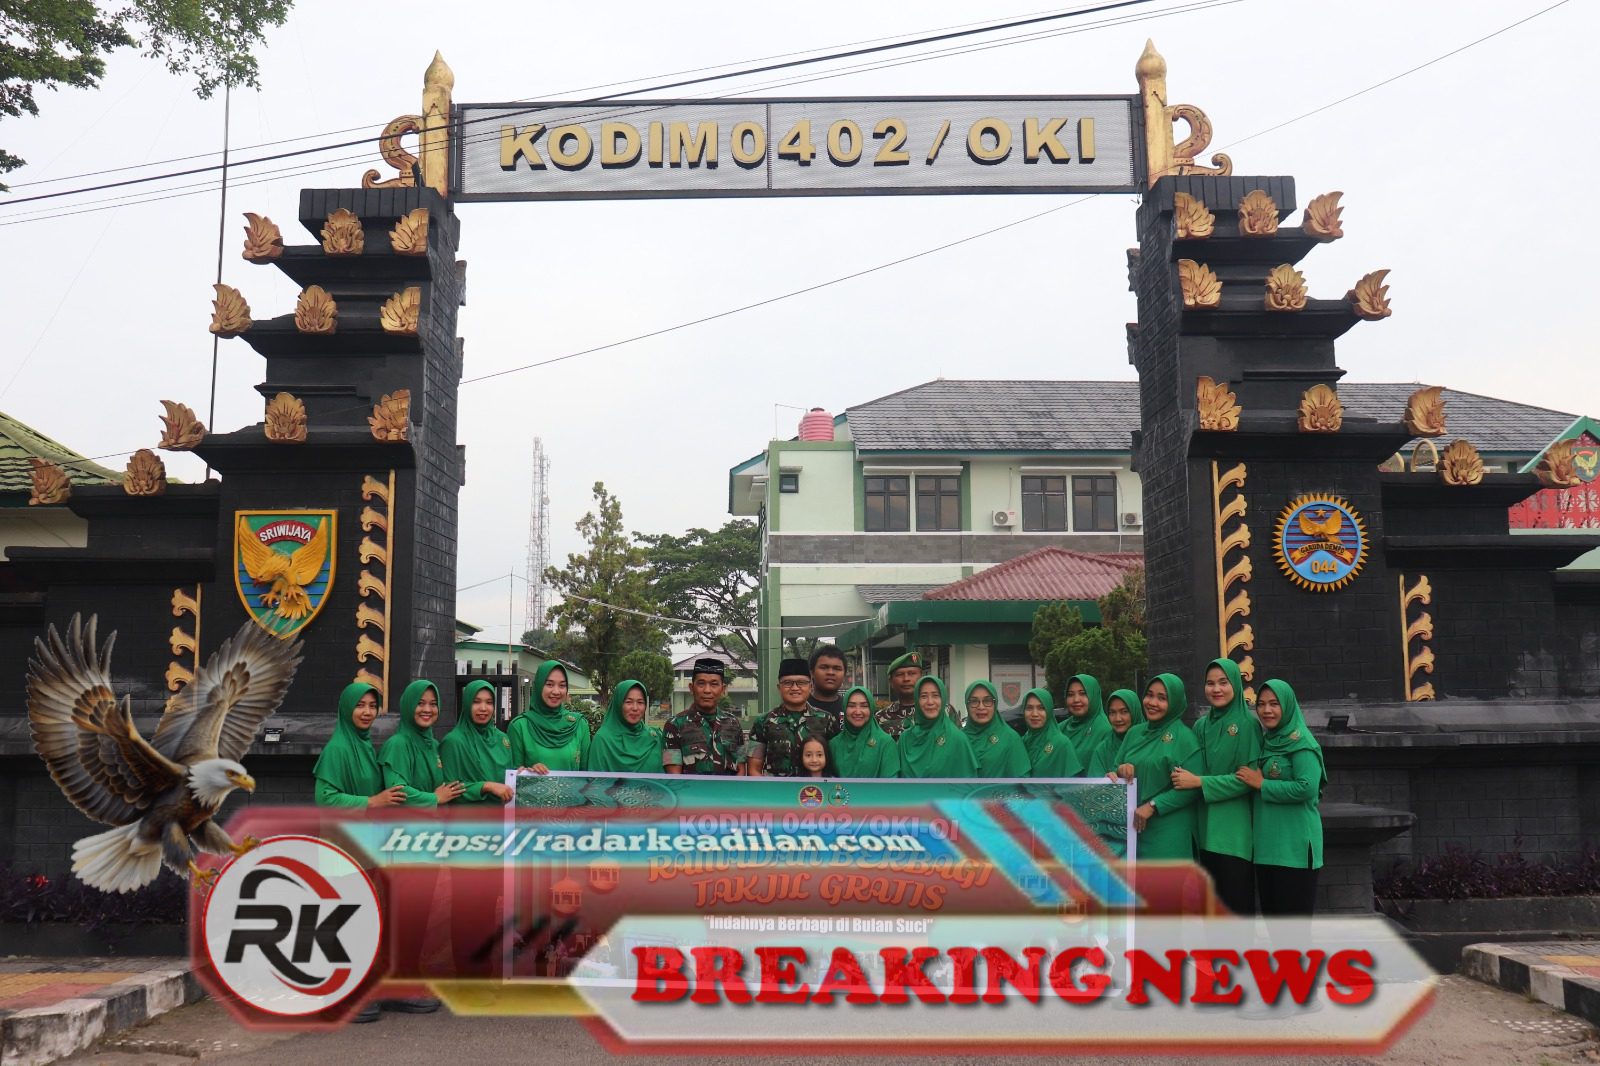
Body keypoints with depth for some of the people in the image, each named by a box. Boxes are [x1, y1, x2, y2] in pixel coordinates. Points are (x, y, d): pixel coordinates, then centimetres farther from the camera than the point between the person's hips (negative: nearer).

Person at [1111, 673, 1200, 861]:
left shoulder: (1183, 737, -5)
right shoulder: (1134, 733, 12)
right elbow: (1114, 773, 16)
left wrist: (1153, 806, -16)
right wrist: (1120, 771, -7)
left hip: (1167, 833, -5)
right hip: (1132, 827, 5)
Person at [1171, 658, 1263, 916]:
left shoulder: (1247, 724, -5)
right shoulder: (1201, 726, 12)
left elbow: (1248, 778, -11)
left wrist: (1200, 782, -15)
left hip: (1235, 830, -6)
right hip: (1206, 827, 6)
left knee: (1237, 904, -4)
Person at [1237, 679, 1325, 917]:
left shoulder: (1300, 742, -8)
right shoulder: (1266, 743, 15)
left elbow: (1307, 788, -20)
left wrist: (1261, 784, -13)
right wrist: (1253, 782, 4)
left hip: (1294, 846, -8)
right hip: (1266, 845, 8)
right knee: (1272, 914, 13)